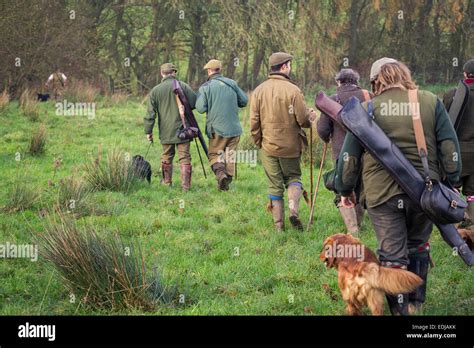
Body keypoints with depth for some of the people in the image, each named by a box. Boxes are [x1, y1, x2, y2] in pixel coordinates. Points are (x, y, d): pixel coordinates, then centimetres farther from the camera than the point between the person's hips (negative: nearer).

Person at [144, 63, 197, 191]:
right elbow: (195, 103, -6)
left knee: (166, 157, 17)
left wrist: (148, 131, 8)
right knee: (184, 157, 0)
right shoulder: (183, 86, -5)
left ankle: (167, 181, 29)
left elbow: (151, 113, 1)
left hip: (166, 131, 2)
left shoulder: (155, 90, 1)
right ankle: (186, 185, -5)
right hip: (182, 129, -2)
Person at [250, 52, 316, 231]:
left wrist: (258, 142, 13)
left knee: (274, 184, 10)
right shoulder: (293, 90, -14)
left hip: (268, 145, 2)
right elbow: (303, 119, -13)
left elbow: (254, 122, 0)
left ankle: (278, 224, 11)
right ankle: (293, 209, -6)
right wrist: (310, 117, 10)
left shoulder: (259, 90, -2)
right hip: (290, 146, -2)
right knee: (293, 177, 17)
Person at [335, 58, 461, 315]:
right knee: (418, 246, 21)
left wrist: (345, 190, 14)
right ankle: (415, 304, 29)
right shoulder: (431, 103, 1)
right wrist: (452, 182, 9)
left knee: (392, 255, 5)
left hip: (382, 194, -1)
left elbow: (349, 155, 3)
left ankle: (399, 310, 7)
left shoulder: (367, 109, 0)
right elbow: (450, 148, 0)